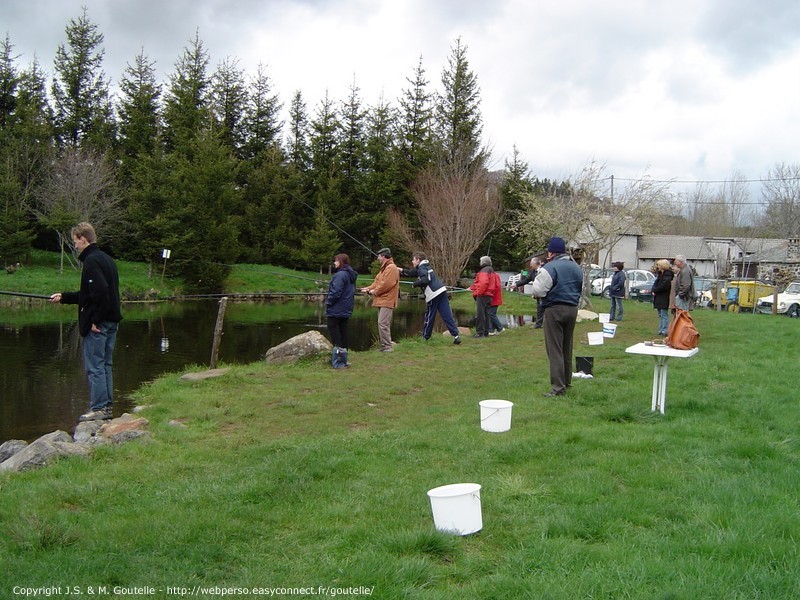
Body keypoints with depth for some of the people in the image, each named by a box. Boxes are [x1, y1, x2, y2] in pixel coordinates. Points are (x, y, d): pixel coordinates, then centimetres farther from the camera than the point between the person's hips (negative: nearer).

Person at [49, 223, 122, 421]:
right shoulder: (106, 258, 16)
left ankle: (98, 408, 0)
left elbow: (100, 291, -26)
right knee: (105, 365, 14)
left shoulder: (91, 261, -14)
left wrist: (95, 320, -20)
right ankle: (107, 406, 18)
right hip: (111, 321, 9)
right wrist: (64, 297, 27)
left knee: (94, 366, -3)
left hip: (98, 324, -9)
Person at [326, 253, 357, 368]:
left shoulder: (340, 275, -19)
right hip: (346, 310, 9)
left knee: (333, 328, -1)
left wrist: (328, 302, -8)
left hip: (336, 310, -9)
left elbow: (335, 292, -22)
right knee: (344, 329, 11)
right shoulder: (351, 275, 13)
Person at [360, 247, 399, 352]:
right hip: (382, 301, 11)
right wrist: (369, 288, 6)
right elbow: (377, 282, 21)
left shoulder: (391, 268, -13)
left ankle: (387, 346, -12)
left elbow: (386, 284, -21)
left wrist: (375, 291, -9)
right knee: (383, 324, 11)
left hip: (387, 301, -11)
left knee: (383, 324, -14)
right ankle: (384, 345, 15)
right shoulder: (384, 268, 21)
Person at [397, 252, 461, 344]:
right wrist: (402, 271, 25)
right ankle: (456, 335, -7)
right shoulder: (425, 266, 24)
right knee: (447, 315, 1)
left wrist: (415, 283, -5)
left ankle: (425, 338, 17)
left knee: (429, 317, 6)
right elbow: (412, 273, 34)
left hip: (433, 294, -8)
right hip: (441, 291, 8)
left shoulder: (422, 268, -4)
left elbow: (426, 280, -19)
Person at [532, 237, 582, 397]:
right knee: (567, 348, 18)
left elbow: (538, 290, -15)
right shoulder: (576, 267, 11)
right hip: (573, 309, 7)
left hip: (555, 309, -7)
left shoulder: (550, 268, -14)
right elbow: (581, 289, 21)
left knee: (555, 349, -5)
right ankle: (566, 381, 28)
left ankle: (558, 387, -8)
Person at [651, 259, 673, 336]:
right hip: (658, 297, 10)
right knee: (660, 315, 12)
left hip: (664, 298, -10)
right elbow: (656, 283, 15)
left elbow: (664, 286, -22)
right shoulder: (660, 274, 18)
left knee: (664, 315, -9)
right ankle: (661, 330, 17)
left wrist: (655, 290, -12)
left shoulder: (668, 275, -12)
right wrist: (654, 290, -4)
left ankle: (665, 331, -9)